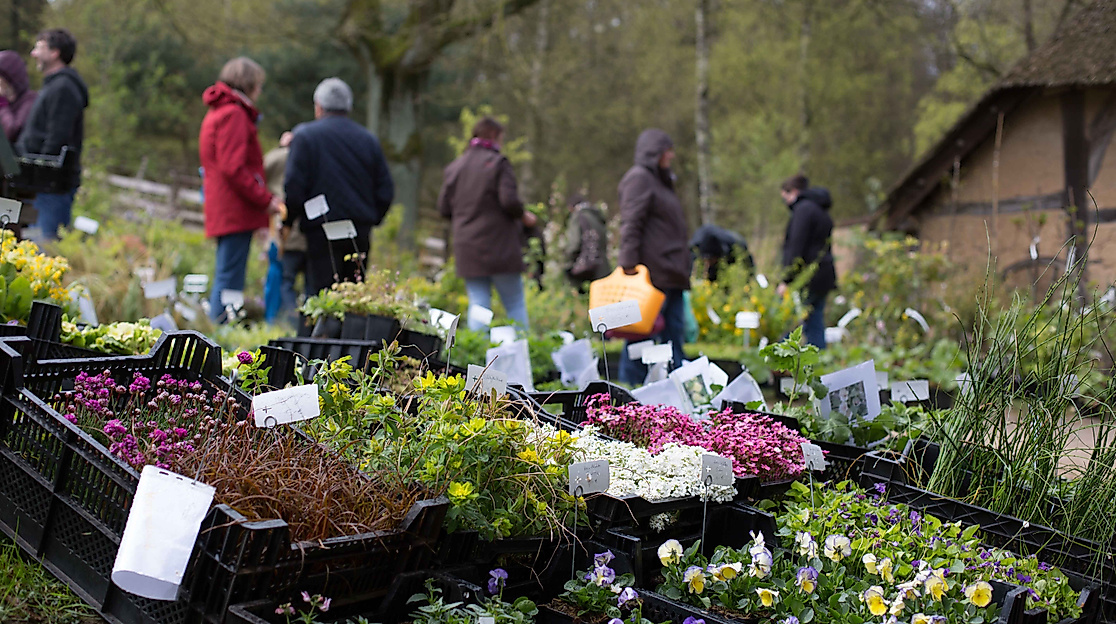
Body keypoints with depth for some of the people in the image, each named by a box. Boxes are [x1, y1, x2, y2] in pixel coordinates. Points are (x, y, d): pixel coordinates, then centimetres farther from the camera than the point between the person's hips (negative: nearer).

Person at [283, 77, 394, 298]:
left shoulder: (305, 135, -2)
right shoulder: (369, 139, 11)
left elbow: (294, 187, -7)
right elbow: (385, 191, 10)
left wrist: (287, 222, 6)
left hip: (322, 232, -4)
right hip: (360, 231, 4)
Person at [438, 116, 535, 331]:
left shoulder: (454, 167, 10)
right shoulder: (498, 163, -8)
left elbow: (444, 207, 10)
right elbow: (509, 200, -17)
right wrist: (524, 217, 0)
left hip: (467, 248, 5)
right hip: (499, 248, -5)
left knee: (478, 305, 6)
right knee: (515, 304, 4)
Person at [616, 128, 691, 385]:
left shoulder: (660, 180, 24)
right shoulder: (638, 178, -6)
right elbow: (630, 224, -16)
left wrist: (684, 266, 21)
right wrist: (629, 264, -23)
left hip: (670, 276, 10)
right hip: (651, 274, -10)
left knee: (674, 335, 8)